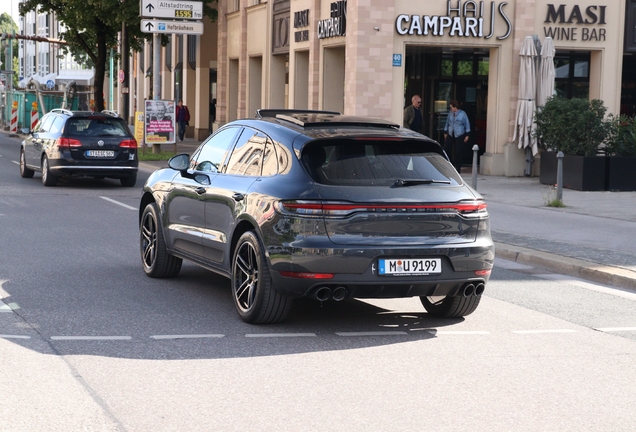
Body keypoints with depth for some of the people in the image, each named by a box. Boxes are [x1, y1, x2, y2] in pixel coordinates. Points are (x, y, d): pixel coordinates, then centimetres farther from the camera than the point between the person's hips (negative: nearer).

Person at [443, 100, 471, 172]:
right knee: (446, 149, -4)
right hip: (450, 135, 4)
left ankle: (458, 168, 9)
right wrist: (445, 132, 16)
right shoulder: (450, 113, 6)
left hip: (459, 136, -4)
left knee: (458, 152, -2)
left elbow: (467, 125, 1)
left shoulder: (462, 114, -4)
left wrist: (467, 135, -2)